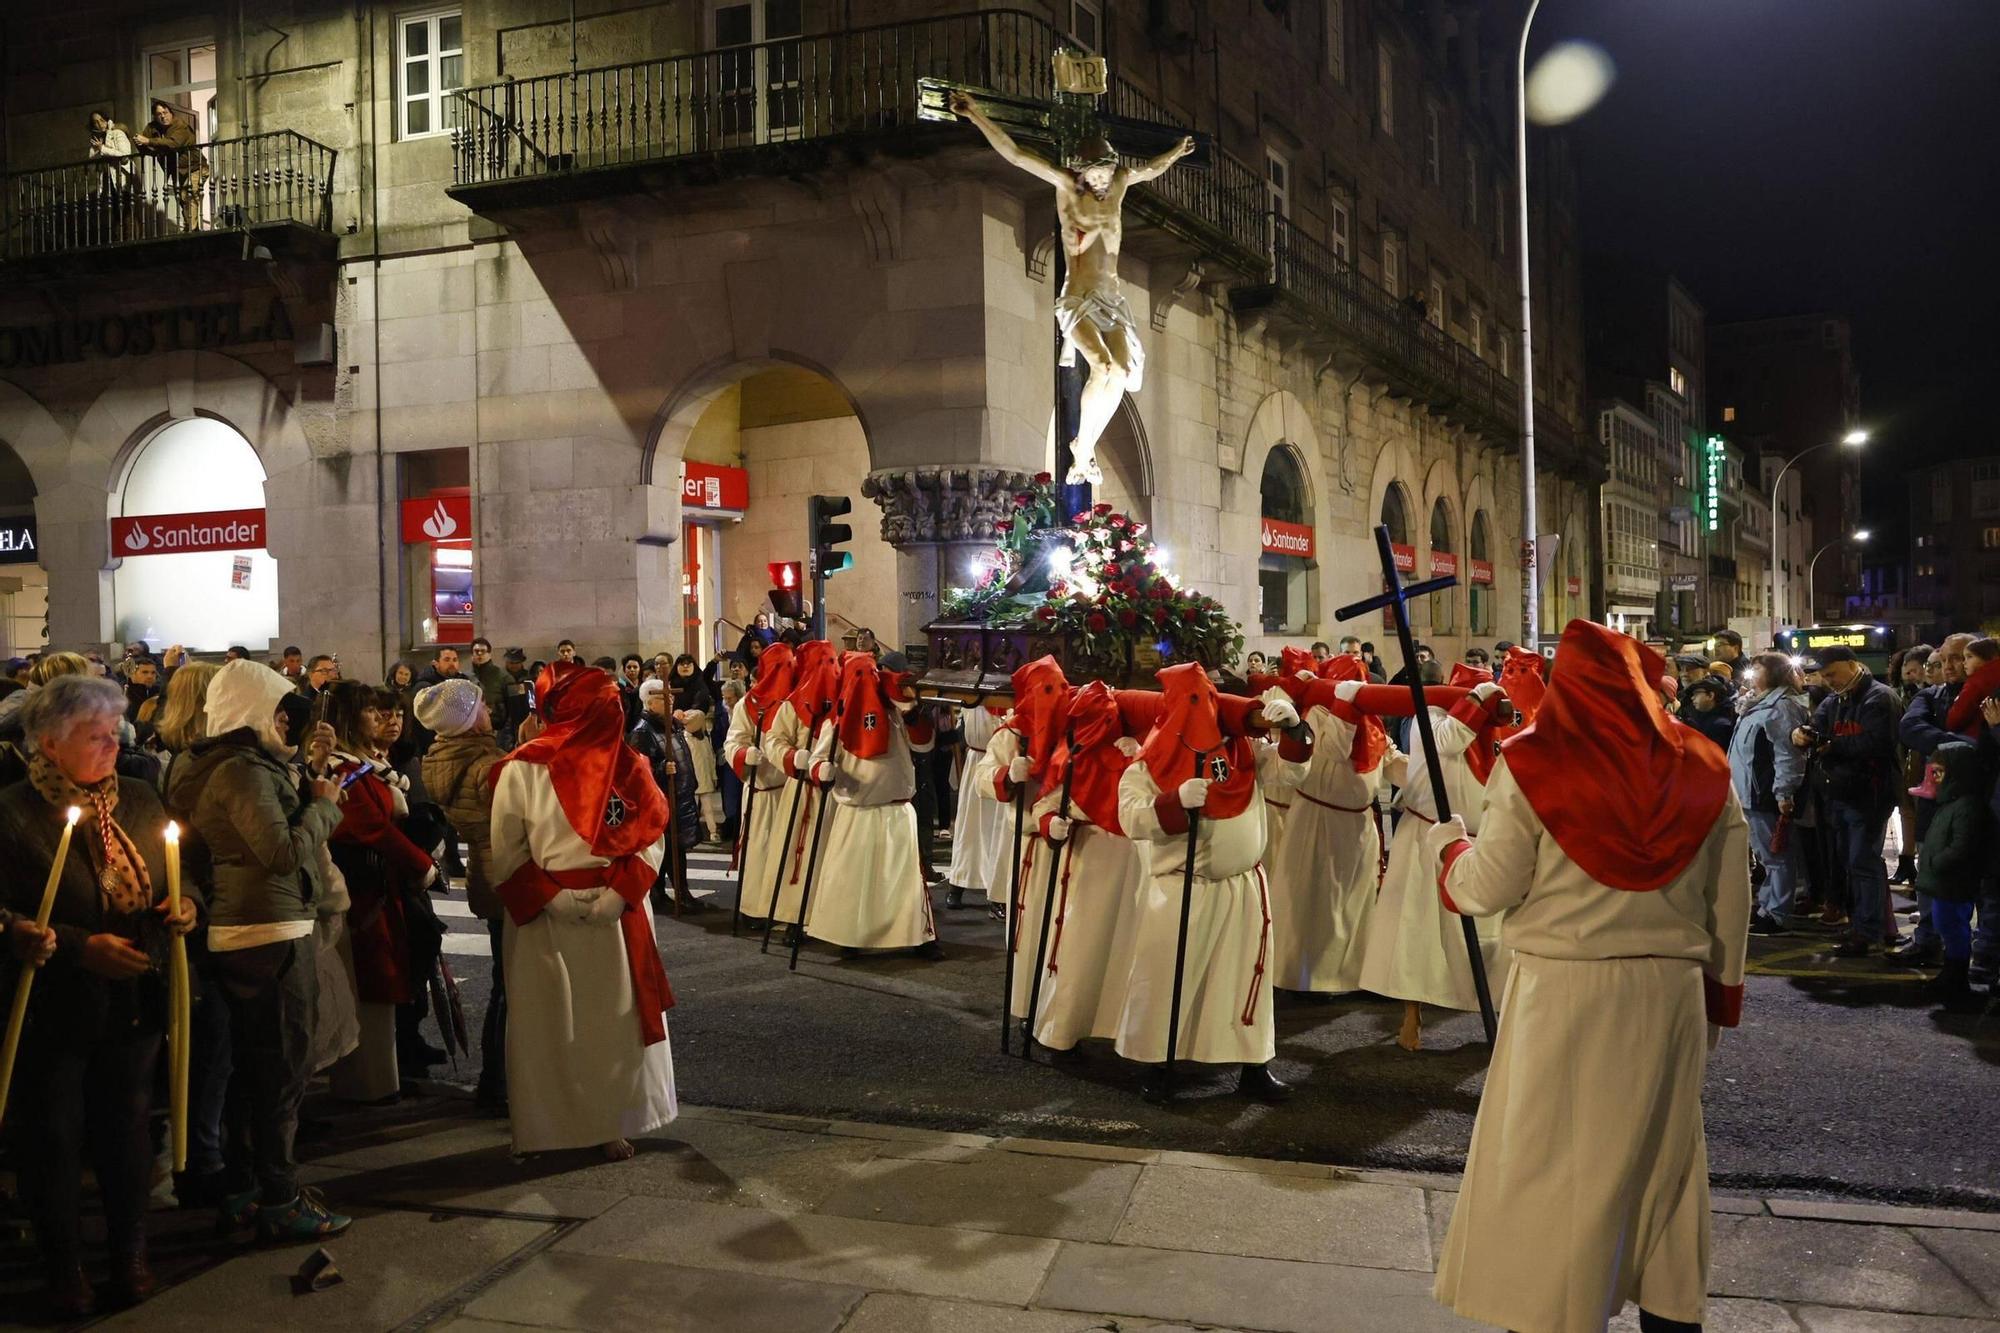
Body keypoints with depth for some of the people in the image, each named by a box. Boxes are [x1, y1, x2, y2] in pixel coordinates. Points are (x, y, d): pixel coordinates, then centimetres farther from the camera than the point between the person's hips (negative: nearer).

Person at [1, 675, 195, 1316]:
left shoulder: (138, 800, 5)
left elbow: (179, 875, 16)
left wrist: (186, 902, -5)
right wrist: (80, 948, -22)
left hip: (132, 1001, 4)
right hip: (54, 1010, -4)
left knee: (128, 1129, 14)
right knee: (53, 1141, 9)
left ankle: (130, 1255, 29)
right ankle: (65, 1270, 25)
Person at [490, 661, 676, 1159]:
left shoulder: (627, 766, 1)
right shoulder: (522, 770, -5)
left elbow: (651, 837, -1)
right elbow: (506, 855, -5)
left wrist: (617, 894, -14)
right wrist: (556, 899, -15)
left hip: (617, 917, 2)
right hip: (544, 921, -2)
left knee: (616, 1020, 8)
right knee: (549, 1026, 5)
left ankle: (612, 1122, 21)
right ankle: (549, 1126, 19)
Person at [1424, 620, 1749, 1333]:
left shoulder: (1534, 762, -11)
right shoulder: (1704, 770, 3)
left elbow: (1489, 888, -7)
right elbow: (1730, 905, 8)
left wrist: (1448, 847, 13)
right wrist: (1720, 995, 19)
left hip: (1566, 990, -4)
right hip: (1671, 989, 5)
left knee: (1553, 1162, 7)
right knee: (1664, 1156, 18)